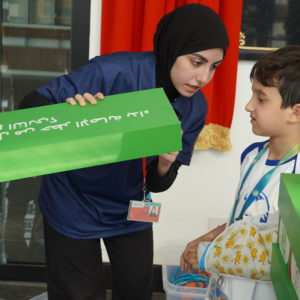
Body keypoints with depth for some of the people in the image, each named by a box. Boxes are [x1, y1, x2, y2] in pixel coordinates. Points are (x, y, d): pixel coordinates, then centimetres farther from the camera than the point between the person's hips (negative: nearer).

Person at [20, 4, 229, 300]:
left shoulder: (194, 108, -11)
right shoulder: (113, 72, -28)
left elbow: (157, 184, -5)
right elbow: (32, 103, -23)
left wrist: (165, 164, -29)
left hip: (129, 209, 5)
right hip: (73, 205, -4)